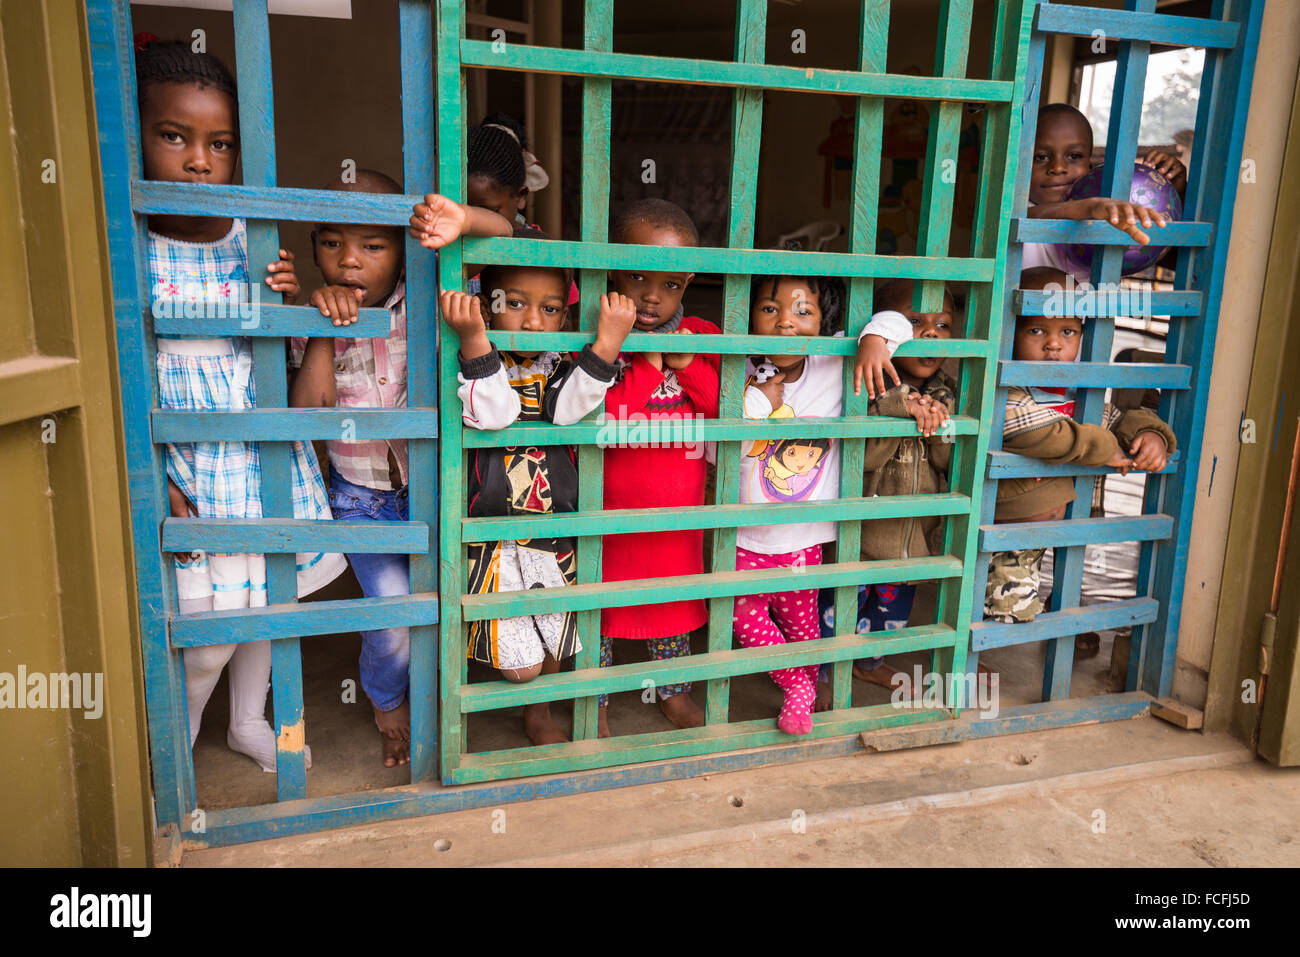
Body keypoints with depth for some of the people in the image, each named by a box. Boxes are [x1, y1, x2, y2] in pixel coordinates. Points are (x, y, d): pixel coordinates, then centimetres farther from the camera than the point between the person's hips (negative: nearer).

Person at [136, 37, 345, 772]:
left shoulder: (257, 240, -1)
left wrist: (293, 302, -12)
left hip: (267, 456, 4)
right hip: (185, 464, -4)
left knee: (270, 599, 18)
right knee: (206, 634, 1)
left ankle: (249, 721, 45)